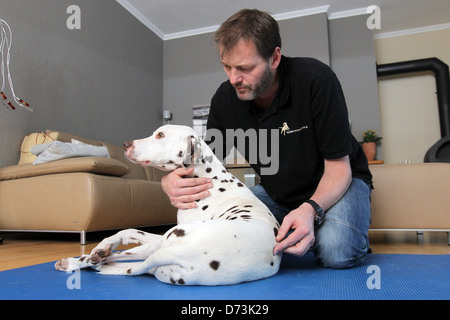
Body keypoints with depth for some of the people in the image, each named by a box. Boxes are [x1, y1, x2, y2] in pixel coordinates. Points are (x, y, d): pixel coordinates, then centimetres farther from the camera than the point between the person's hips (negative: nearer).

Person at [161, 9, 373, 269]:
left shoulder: (316, 80, -26)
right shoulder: (225, 99, -13)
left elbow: (338, 167, -22)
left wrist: (311, 209, -42)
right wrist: (172, 182, -32)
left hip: (337, 182, -3)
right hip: (277, 192, 4)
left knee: (336, 251, -33)